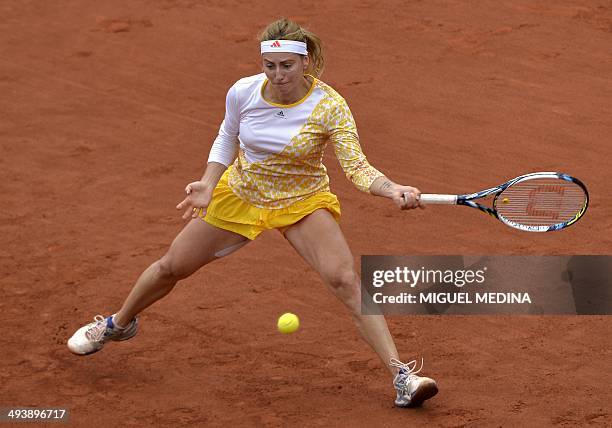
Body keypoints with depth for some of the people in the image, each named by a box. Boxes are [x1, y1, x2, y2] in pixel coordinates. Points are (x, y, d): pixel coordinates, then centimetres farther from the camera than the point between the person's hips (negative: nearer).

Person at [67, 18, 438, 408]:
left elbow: (356, 167, -30)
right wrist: (208, 184, -13)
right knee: (172, 267, 11)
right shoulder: (243, 93, -19)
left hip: (302, 202, -3)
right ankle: (118, 324, 42)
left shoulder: (329, 106, -26)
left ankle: (402, 375, -21)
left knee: (345, 279, -23)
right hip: (239, 195, 3)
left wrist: (392, 189, -50)